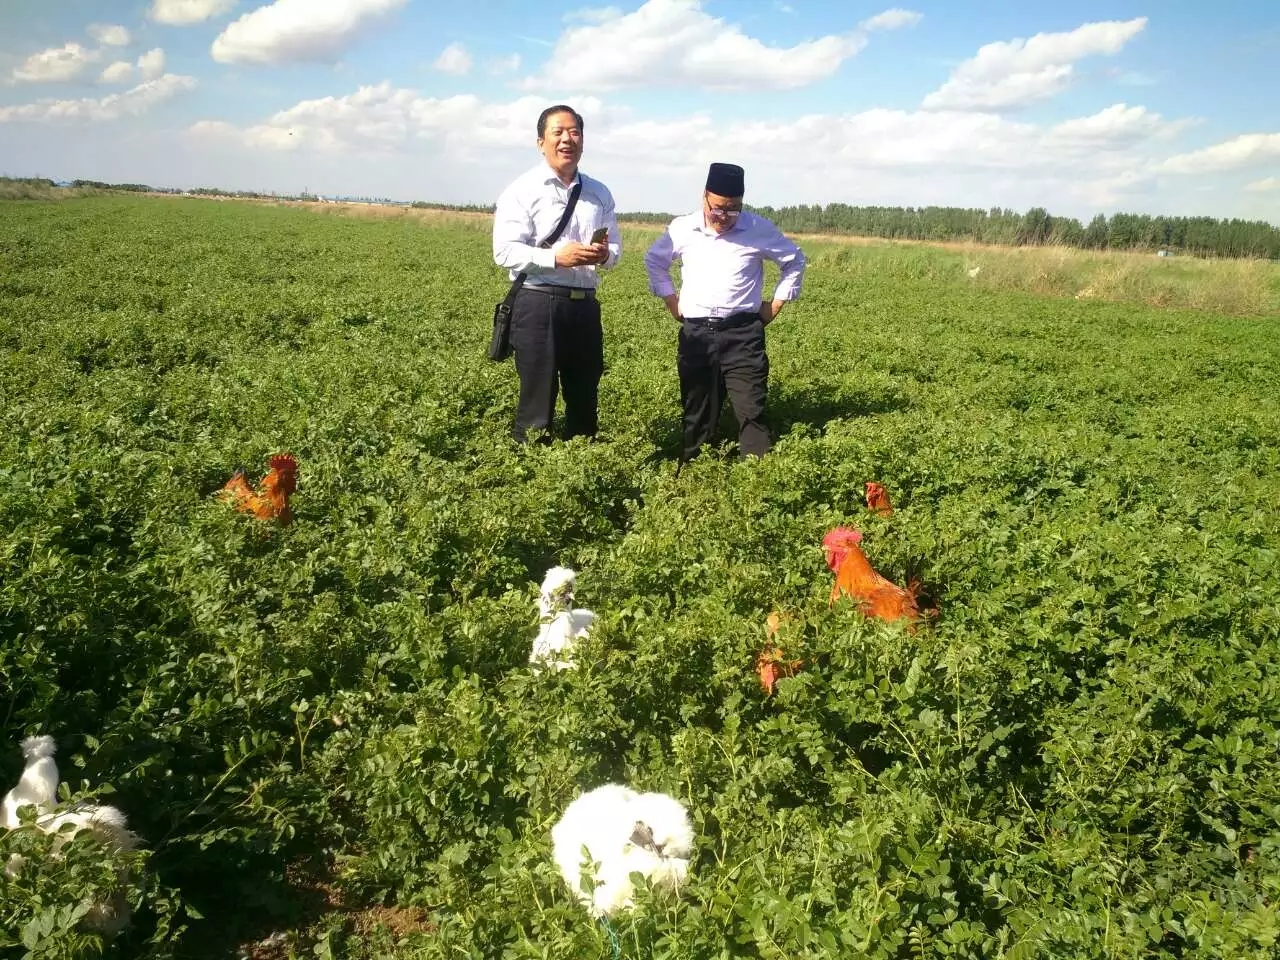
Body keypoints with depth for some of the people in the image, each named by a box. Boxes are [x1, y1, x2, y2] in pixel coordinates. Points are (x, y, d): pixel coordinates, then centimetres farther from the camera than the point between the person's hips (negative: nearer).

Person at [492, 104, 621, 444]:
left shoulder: (600, 193, 15)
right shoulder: (523, 190, -2)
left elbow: (616, 247, 18)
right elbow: (505, 251, -9)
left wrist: (604, 255, -7)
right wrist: (555, 257, -22)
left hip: (585, 305, 5)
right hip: (538, 305, -5)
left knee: (585, 397, 11)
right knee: (537, 399, -1)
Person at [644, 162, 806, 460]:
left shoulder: (760, 229, -3)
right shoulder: (682, 229, 1)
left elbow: (795, 261, 12)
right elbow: (654, 261, 19)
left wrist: (776, 305, 6)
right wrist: (671, 302, 11)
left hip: (743, 334, -1)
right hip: (696, 333, 2)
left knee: (751, 412, -5)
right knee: (696, 413, 10)